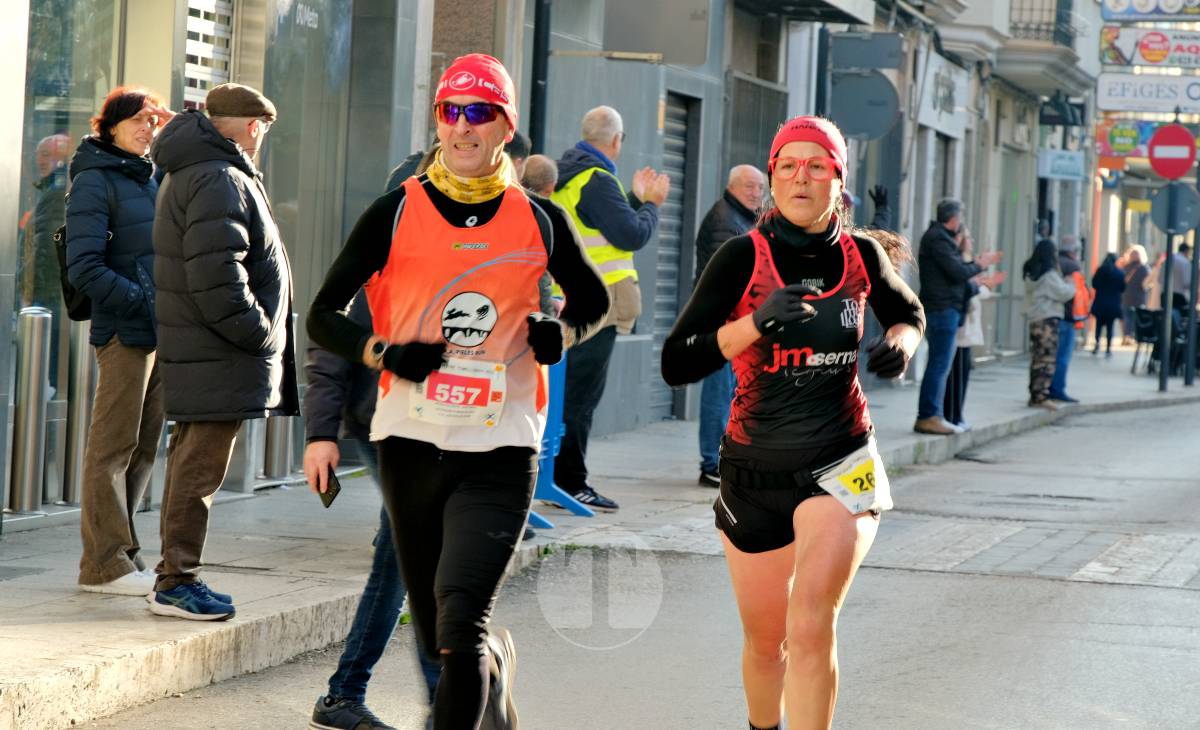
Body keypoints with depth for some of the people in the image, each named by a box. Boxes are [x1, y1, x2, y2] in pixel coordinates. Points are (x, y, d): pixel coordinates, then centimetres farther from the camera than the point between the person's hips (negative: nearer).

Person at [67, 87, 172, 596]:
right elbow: (85, 270, -14)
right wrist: (145, 302, -19)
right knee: (113, 447, -4)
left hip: (161, 332, 8)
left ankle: (117, 552, 17)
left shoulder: (150, 179, 18)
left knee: (143, 448, 10)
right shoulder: (94, 182, -6)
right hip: (123, 330, -8)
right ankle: (104, 563, 0)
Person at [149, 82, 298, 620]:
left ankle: (175, 572, 23)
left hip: (195, 349, 11)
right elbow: (216, 275, -25)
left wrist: (260, 332, 17)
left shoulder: (190, 173, 18)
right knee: (202, 462, -7)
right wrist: (259, 333, -16)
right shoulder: (219, 180, -16)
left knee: (191, 458, 16)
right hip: (221, 355, -11)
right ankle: (176, 580, -3)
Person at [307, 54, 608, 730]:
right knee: (438, 637, 14)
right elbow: (324, 315, 5)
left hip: (501, 450, -2)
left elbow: (594, 300, 21)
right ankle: (497, 660, 47)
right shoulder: (398, 213, 2)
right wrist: (385, 354, -13)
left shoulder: (539, 219, 4)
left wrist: (560, 333, -1)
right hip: (412, 442, 2)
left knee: (461, 623, -18)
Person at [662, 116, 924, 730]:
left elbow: (910, 314, 21)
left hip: (840, 464, 0)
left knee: (811, 621, -23)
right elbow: (675, 364, -15)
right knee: (766, 640, 13)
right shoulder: (744, 257, -9)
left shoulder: (861, 254, -1)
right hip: (755, 471, 0)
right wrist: (755, 323, -28)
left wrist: (900, 342, -2)